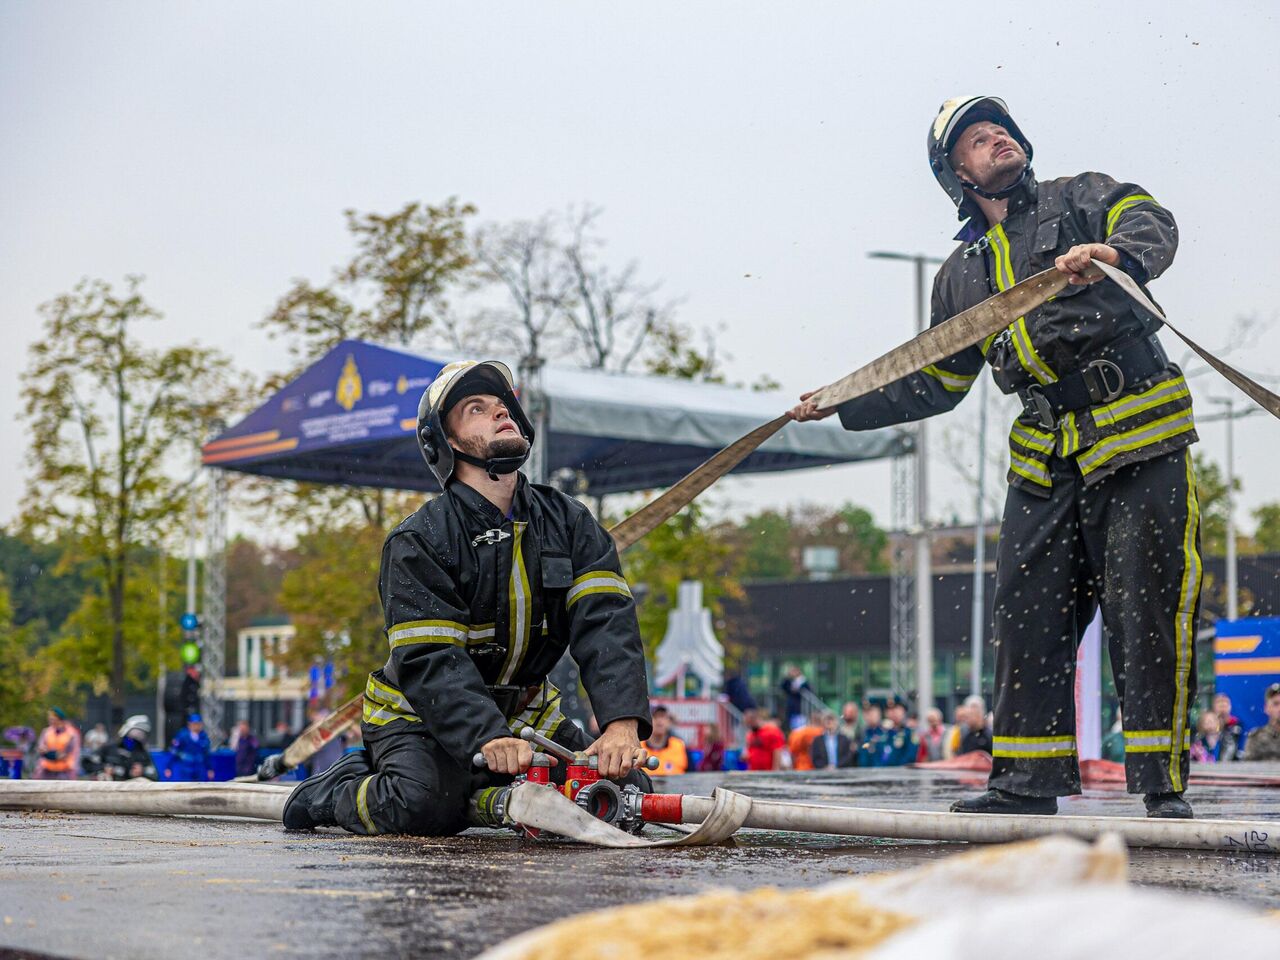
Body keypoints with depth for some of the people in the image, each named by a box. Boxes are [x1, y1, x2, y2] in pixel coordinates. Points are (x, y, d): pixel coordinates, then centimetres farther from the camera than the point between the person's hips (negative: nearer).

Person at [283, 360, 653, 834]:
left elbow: (607, 621, -17)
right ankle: (334, 792, 1)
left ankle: (477, 798, 10)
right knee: (426, 805, -33)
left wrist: (622, 723, -34)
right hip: (421, 714, -5)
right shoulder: (418, 541, -16)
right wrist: (490, 738, -43)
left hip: (525, 714, 5)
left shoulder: (569, 523, -3)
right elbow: (430, 661, -26)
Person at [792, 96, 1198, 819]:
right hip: (1046, 460, 5)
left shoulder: (1080, 199, 8)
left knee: (1148, 614, -8)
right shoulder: (962, 276, 21)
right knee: (1027, 616, 2)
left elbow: (1153, 227, -12)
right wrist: (845, 405, 18)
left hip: (1144, 439, -5)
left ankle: (1163, 784, -2)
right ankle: (1029, 781, 11)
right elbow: (935, 384, 24)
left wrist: (1113, 254, -34)